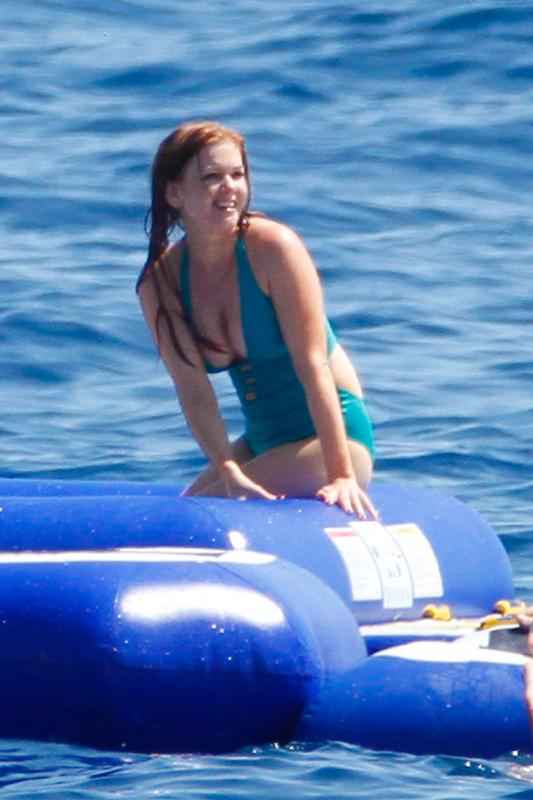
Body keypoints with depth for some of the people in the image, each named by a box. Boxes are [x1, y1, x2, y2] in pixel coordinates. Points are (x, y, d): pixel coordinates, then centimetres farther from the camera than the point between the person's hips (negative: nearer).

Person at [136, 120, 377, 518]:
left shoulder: (273, 247, -17)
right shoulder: (159, 284, -4)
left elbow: (312, 364, -21)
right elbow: (194, 391, -10)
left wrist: (342, 474, -26)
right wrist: (229, 473, -26)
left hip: (329, 435, -6)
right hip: (260, 441, 6)